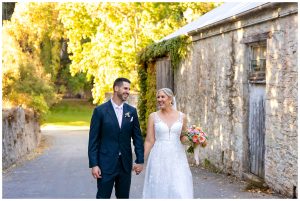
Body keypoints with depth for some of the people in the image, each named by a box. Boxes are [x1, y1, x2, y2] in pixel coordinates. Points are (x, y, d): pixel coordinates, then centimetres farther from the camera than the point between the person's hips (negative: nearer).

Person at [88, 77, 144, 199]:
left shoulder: (132, 111, 5)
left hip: (126, 164, 4)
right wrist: (93, 164, -10)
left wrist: (140, 160, 2)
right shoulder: (100, 110, -5)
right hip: (106, 164, -3)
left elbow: (137, 137, 8)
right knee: (103, 196, 1)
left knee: (123, 197, 11)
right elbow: (93, 140, -6)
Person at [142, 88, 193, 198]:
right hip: (159, 158, -1)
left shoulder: (181, 116, 5)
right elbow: (149, 141, 1)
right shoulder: (153, 116, 1)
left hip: (177, 158, 1)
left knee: (180, 191, -4)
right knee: (159, 190, 1)